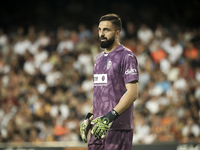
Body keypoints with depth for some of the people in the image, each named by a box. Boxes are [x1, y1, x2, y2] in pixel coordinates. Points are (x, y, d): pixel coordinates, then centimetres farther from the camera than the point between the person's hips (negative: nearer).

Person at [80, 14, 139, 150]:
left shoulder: (126, 56, -7)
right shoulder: (100, 58, 20)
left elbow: (132, 93, -16)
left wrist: (110, 116, -24)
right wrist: (89, 117, 16)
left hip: (118, 129, -8)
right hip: (98, 127, 8)